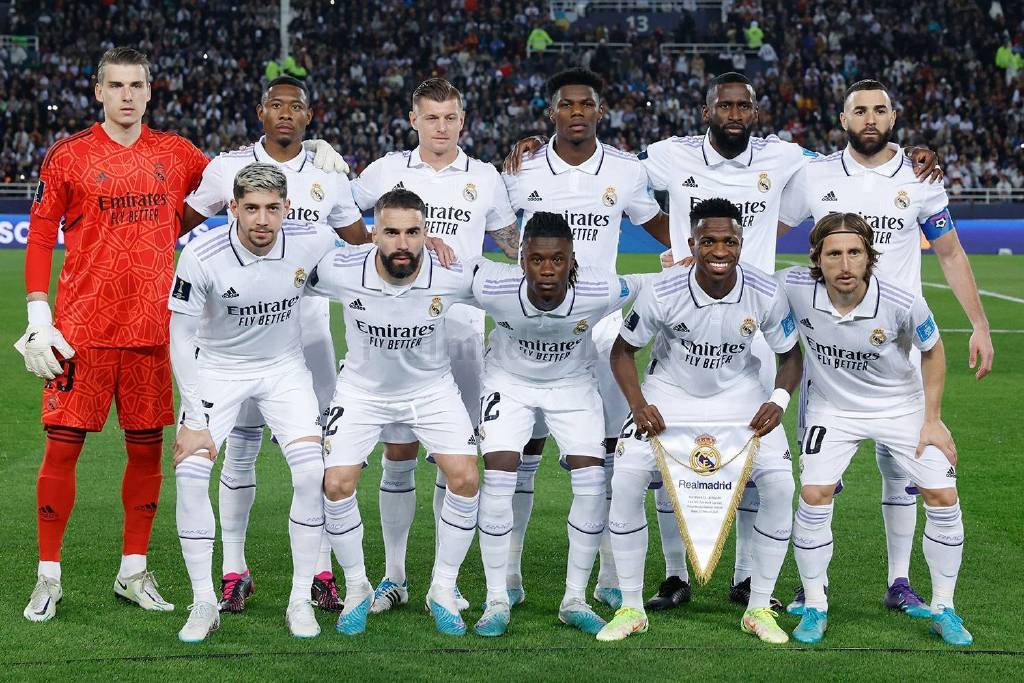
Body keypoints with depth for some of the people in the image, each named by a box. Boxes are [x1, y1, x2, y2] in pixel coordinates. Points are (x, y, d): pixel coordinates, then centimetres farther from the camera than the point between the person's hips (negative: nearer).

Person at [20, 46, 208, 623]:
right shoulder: (69, 155, 1)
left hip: (152, 329, 3)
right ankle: (49, 577, 9)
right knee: (63, 446, -2)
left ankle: (134, 571, 20)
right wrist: (39, 318, -5)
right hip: (82, 329, -3)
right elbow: (40, 236, 2)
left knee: (147, 447, 7)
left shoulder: (175, 154, 8)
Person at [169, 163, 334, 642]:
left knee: (312, 473, -15)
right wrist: (194, 420, -18)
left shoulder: (312, 243, -19)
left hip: (284, 367, 1)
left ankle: (301, 600, 0)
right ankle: (203, 601, -1)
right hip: (216, 367, -1)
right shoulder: (201, 257, -24)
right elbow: (182, 338, -16)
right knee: (189, 473, -16)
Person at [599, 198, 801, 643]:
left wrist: (779, 400, -23)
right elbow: (623, 350, -9)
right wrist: (638, 405, -23)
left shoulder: (765, 294, -22)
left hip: (739, 394, 1)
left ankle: (759, 609, 4)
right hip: (670, 392, -1)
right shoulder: (662, 292, -25)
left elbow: (790, 355, -5)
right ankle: (631, 609, 2)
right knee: (625, 482, -16)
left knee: (780, 485, -15)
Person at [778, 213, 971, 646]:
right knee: (814, 495, -16)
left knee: (942, 497, -7)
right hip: (833, 407, 0)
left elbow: (932, 351, -6)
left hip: (901, 406, 0)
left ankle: (943, 609, 13)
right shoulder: (794, 287, -25)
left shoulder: (902, 304, -27)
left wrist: (932, 419, -5)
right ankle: (814, 608, 3)